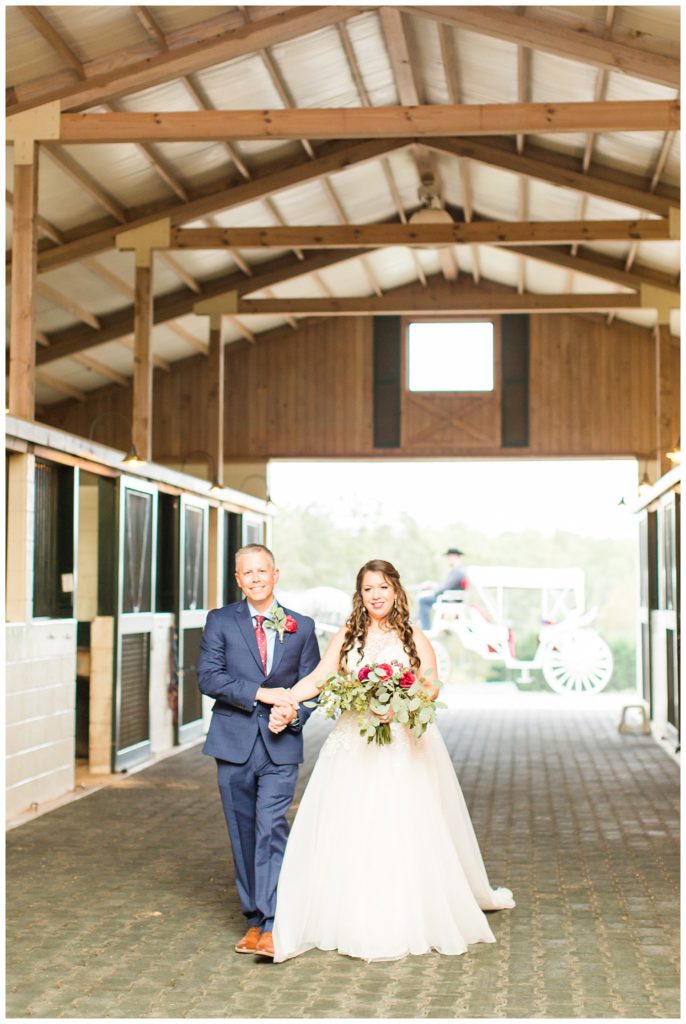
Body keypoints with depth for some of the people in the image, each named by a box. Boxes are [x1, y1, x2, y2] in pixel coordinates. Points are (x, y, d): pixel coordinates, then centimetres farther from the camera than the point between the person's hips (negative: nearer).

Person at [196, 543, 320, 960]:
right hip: (234, 743, 1)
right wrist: (260, 693, -17)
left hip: (281, 744, -1)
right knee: (243, 834, 7)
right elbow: (208, 676, -8)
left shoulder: (302, 626, 7)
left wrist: (295, 712, -11)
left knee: (271, 827, -14)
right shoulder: (220, 621, 4)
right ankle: (255, 918, 20)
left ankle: (272, 926, -13)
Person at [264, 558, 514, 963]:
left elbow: (432, 686, -2)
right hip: (354, 747, 2)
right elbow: (318, 678, -1)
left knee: (403, 832, 0)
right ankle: (356, 922, 8)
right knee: (350, 833, 0)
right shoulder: (347, 636, 8)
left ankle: (407, 922, 13)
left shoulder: (414, 638, 4)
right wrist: (284, 700, -17)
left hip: (404, 746, -2)